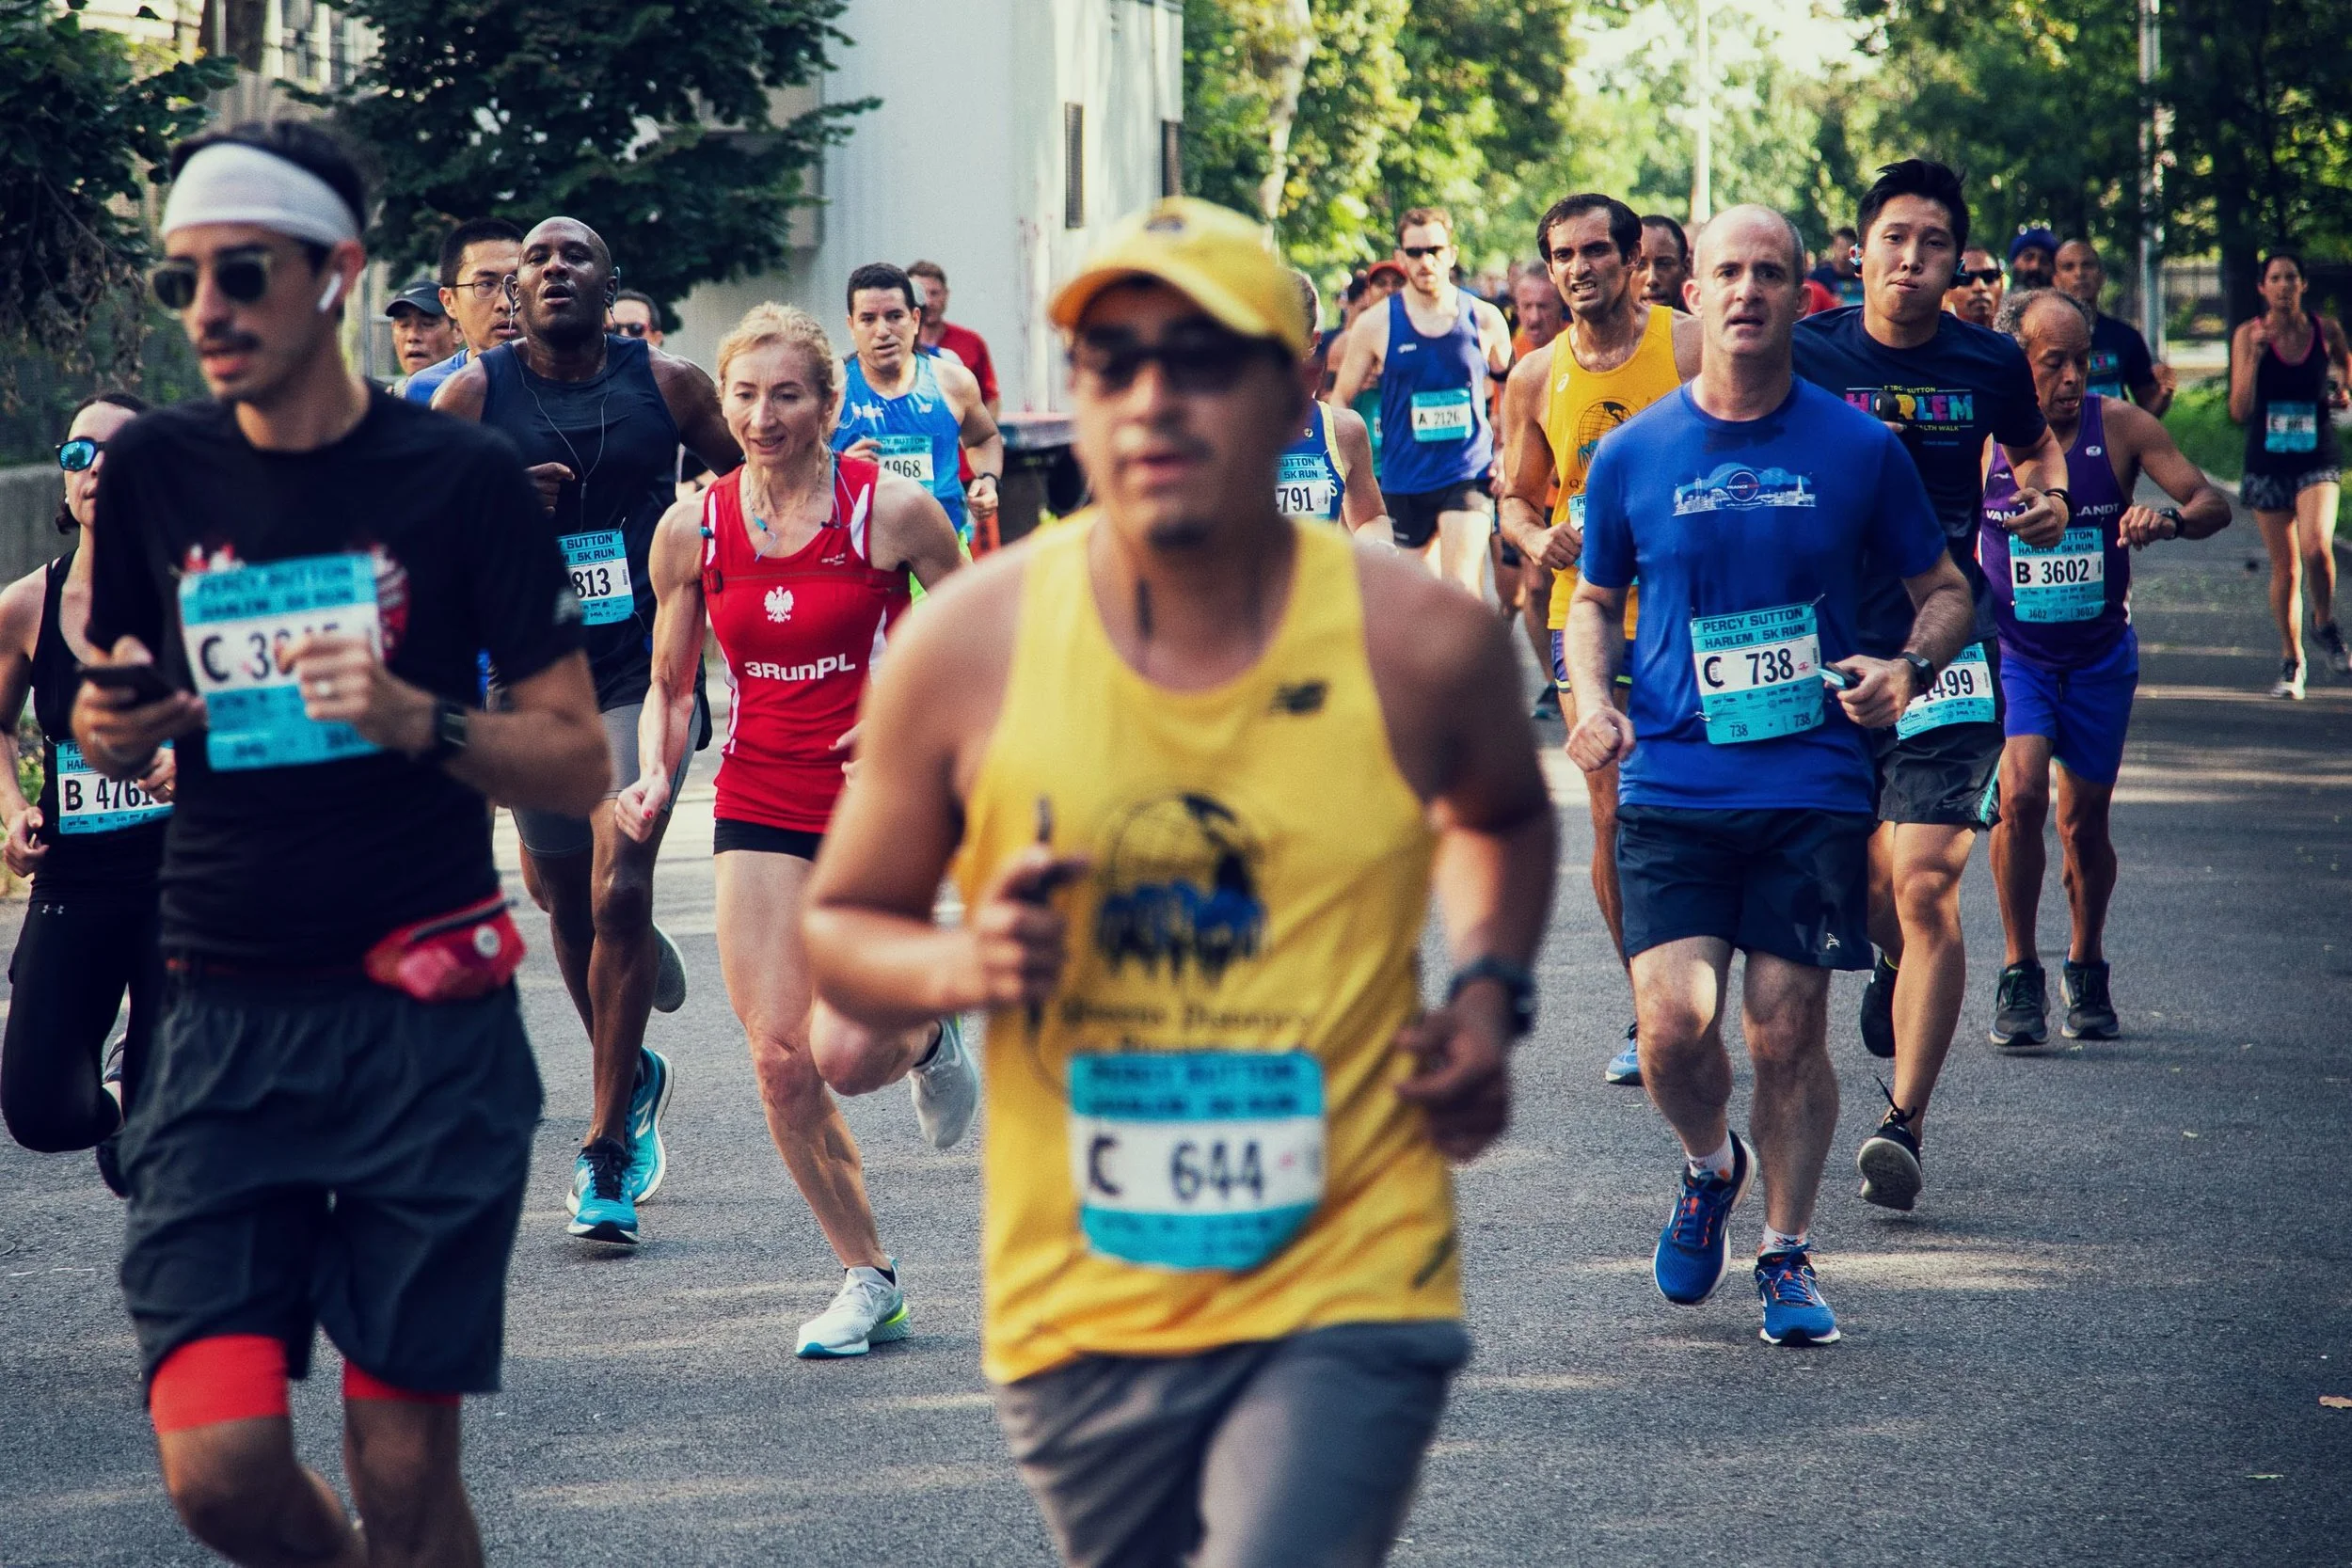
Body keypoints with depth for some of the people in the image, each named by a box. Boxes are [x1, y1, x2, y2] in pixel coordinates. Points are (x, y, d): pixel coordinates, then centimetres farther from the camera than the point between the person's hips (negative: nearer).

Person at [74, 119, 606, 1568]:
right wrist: (113, 726, -5)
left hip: (429, 1024, -2)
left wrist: (418, 720, -19)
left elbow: (580, 763, -1)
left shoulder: (457, 478, -3)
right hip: (228, 1023, 2)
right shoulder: (156, 472, 6)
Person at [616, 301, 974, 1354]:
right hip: (759, 804, 3)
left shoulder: (891, 510, -9)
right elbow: (671, 685, 11)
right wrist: (654, 775, -7)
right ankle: (867, 1279, 13)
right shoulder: (692, 530, 0)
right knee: (779, 1060, -5)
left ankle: (928, 1035, 28)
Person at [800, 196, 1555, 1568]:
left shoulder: (1418, 644, -5)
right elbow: (840, 926, 7)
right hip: (1080, 1316, 2)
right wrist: (960, 968, -15)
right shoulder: (967, 647, -6)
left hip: (1349, 1297, -2)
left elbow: (1503, 818, 19)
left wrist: (1492, 993, 1)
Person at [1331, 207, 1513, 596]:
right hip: (1403, 480, 2)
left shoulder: (1484, 320, 2)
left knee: (1462, 589, -18)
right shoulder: (1376, 325, 0)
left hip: (1468, 475, -2)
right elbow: (1340, 398, 7)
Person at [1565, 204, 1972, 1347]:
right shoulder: (1631, 456, 3)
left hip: (1813, 786, 0)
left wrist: (1906, 668, -9)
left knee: (1788, 1036, 1)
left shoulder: (1859, 450, 2)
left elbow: (1945, 590, 12)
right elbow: (1594, 599, 18)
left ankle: (1786, 1254, 20)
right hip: (1669, 785, 0)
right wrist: (1590, 698, -2)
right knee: (1672, 1026, -12)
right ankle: (1710, 1167, 20)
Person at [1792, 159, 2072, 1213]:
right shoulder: (1806, 357, -3)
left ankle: (1904, 1122, -8)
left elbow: (2034, 446, 22)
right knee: (1865, 881, 13)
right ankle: (1899, 968, 50)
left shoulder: (1990, 365, 0)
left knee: (1925, 887, -13)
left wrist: (2050, 499, -1)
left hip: (1945, 653, -1)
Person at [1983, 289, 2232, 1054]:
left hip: (2100, 655, 1)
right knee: (2021, 794, -22)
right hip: (2013, 652, -1)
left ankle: (2086, 970, 32)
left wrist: (2169, 518, -34)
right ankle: (2019, 976, -8)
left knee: (2085, 823, 8)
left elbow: (2214, 503, -13)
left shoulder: (2120, 426, -11)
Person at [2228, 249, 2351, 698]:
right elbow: (2239, 412, -10)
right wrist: (2254, 355, -20)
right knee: (2284, 567, 6)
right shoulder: (2249, 334, -5)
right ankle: (2291, 661, 22)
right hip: (2268, 462, 1)